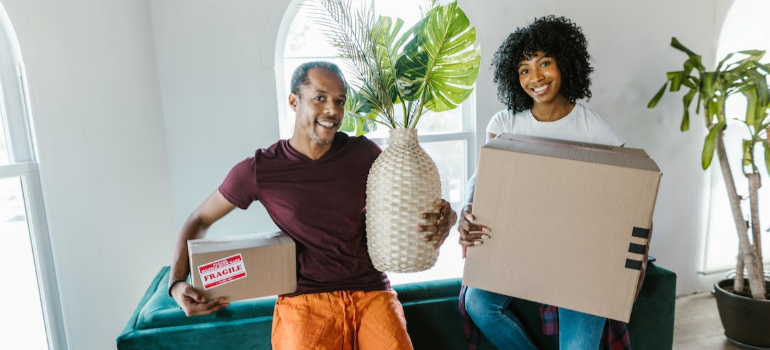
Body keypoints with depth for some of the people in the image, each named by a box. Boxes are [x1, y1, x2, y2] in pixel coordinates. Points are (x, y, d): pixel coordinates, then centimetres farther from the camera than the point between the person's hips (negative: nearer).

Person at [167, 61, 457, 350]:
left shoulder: (363, 153, 1)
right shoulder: (258, 170, -3)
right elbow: (200, 220, 10)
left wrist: (443, 218, -8)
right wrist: (177, 283, -3)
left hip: (371, 290, 2)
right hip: (305, 299, -1)